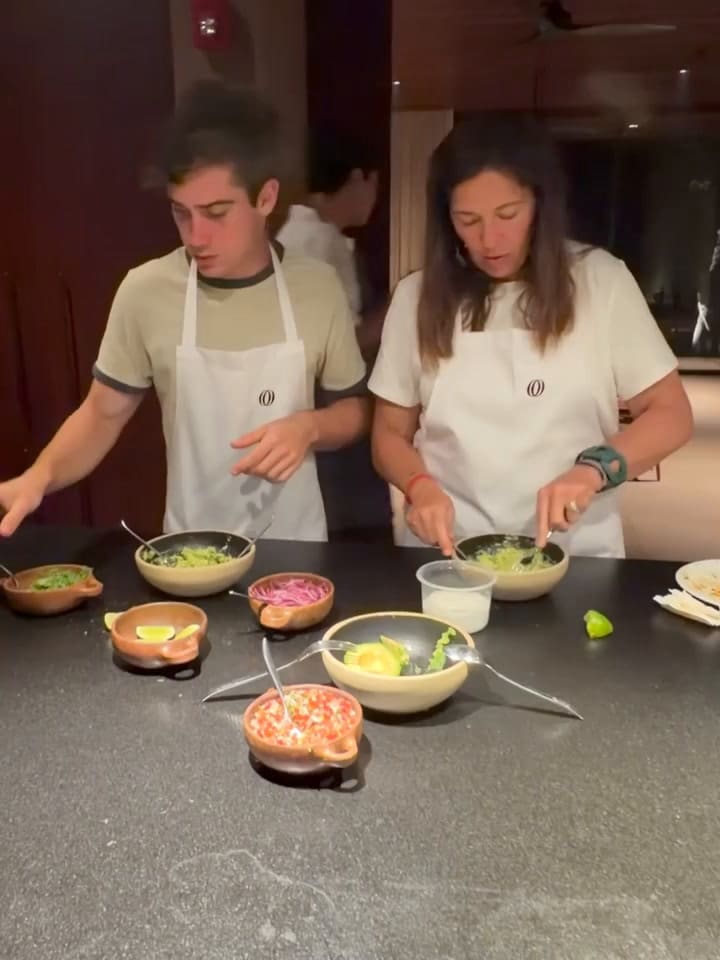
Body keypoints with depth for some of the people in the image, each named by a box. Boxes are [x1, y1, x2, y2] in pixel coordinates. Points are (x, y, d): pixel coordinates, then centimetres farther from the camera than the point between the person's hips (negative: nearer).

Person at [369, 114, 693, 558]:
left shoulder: (601, 280, 0)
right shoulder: (418, 295, 4)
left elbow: (672, 414, 1)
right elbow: (391, 433, 8)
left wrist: (593, 469, -17)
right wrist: (421, 486, -13)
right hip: (449, 552, 1)